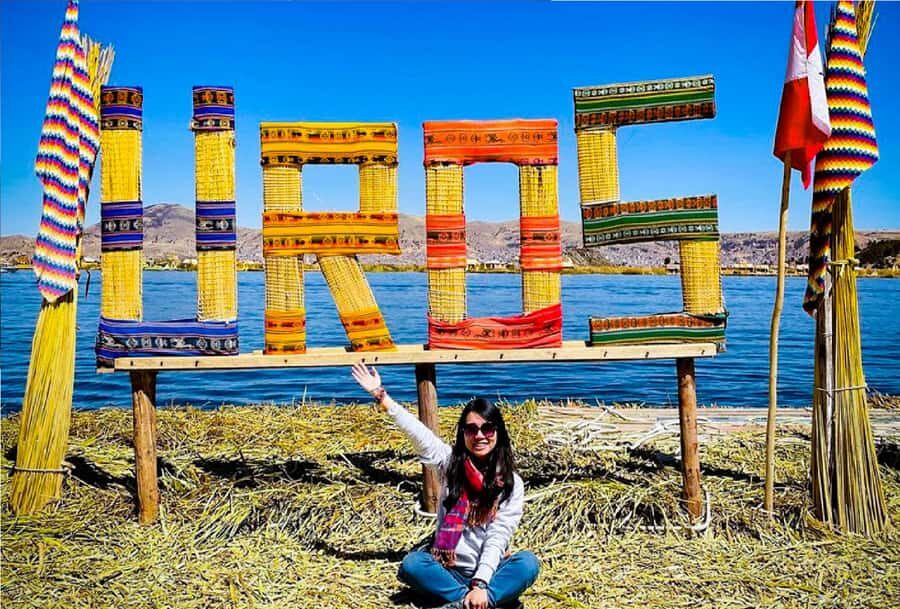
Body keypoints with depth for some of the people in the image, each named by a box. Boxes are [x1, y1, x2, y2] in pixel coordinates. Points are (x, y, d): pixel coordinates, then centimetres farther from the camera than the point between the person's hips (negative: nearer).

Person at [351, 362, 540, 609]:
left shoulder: (511, 483, -7)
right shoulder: (450, 461, -1)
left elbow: (497, 539, -15)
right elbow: (415, 430, -9)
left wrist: (480, 585, -27)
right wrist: (380, 395, -16)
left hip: (488, 571, -1)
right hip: (448, 570, 2)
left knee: (528, 563, -29)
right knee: (411, 565, -28)